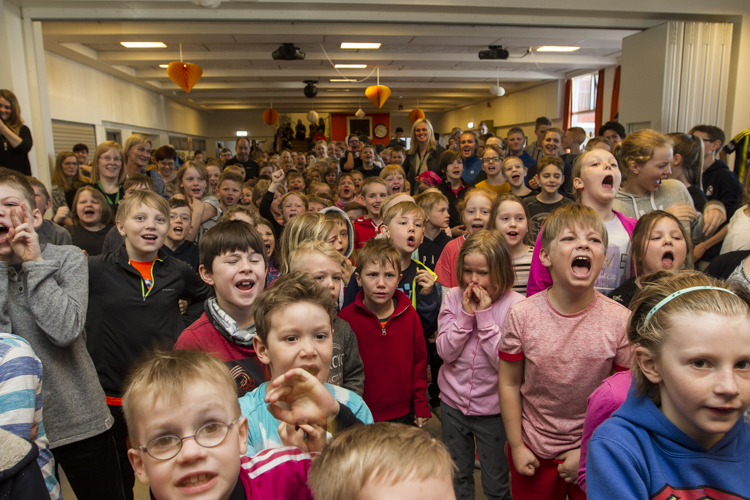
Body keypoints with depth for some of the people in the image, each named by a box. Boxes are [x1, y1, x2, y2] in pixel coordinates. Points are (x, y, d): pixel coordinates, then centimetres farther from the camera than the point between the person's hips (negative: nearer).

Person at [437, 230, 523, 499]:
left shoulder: (515, 305, -15)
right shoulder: (453, 298, -5)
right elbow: (445, 351, -10)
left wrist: (484, 315, -24)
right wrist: (466, 314, -19)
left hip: (493, 408, -3)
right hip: (453, 402, 3)